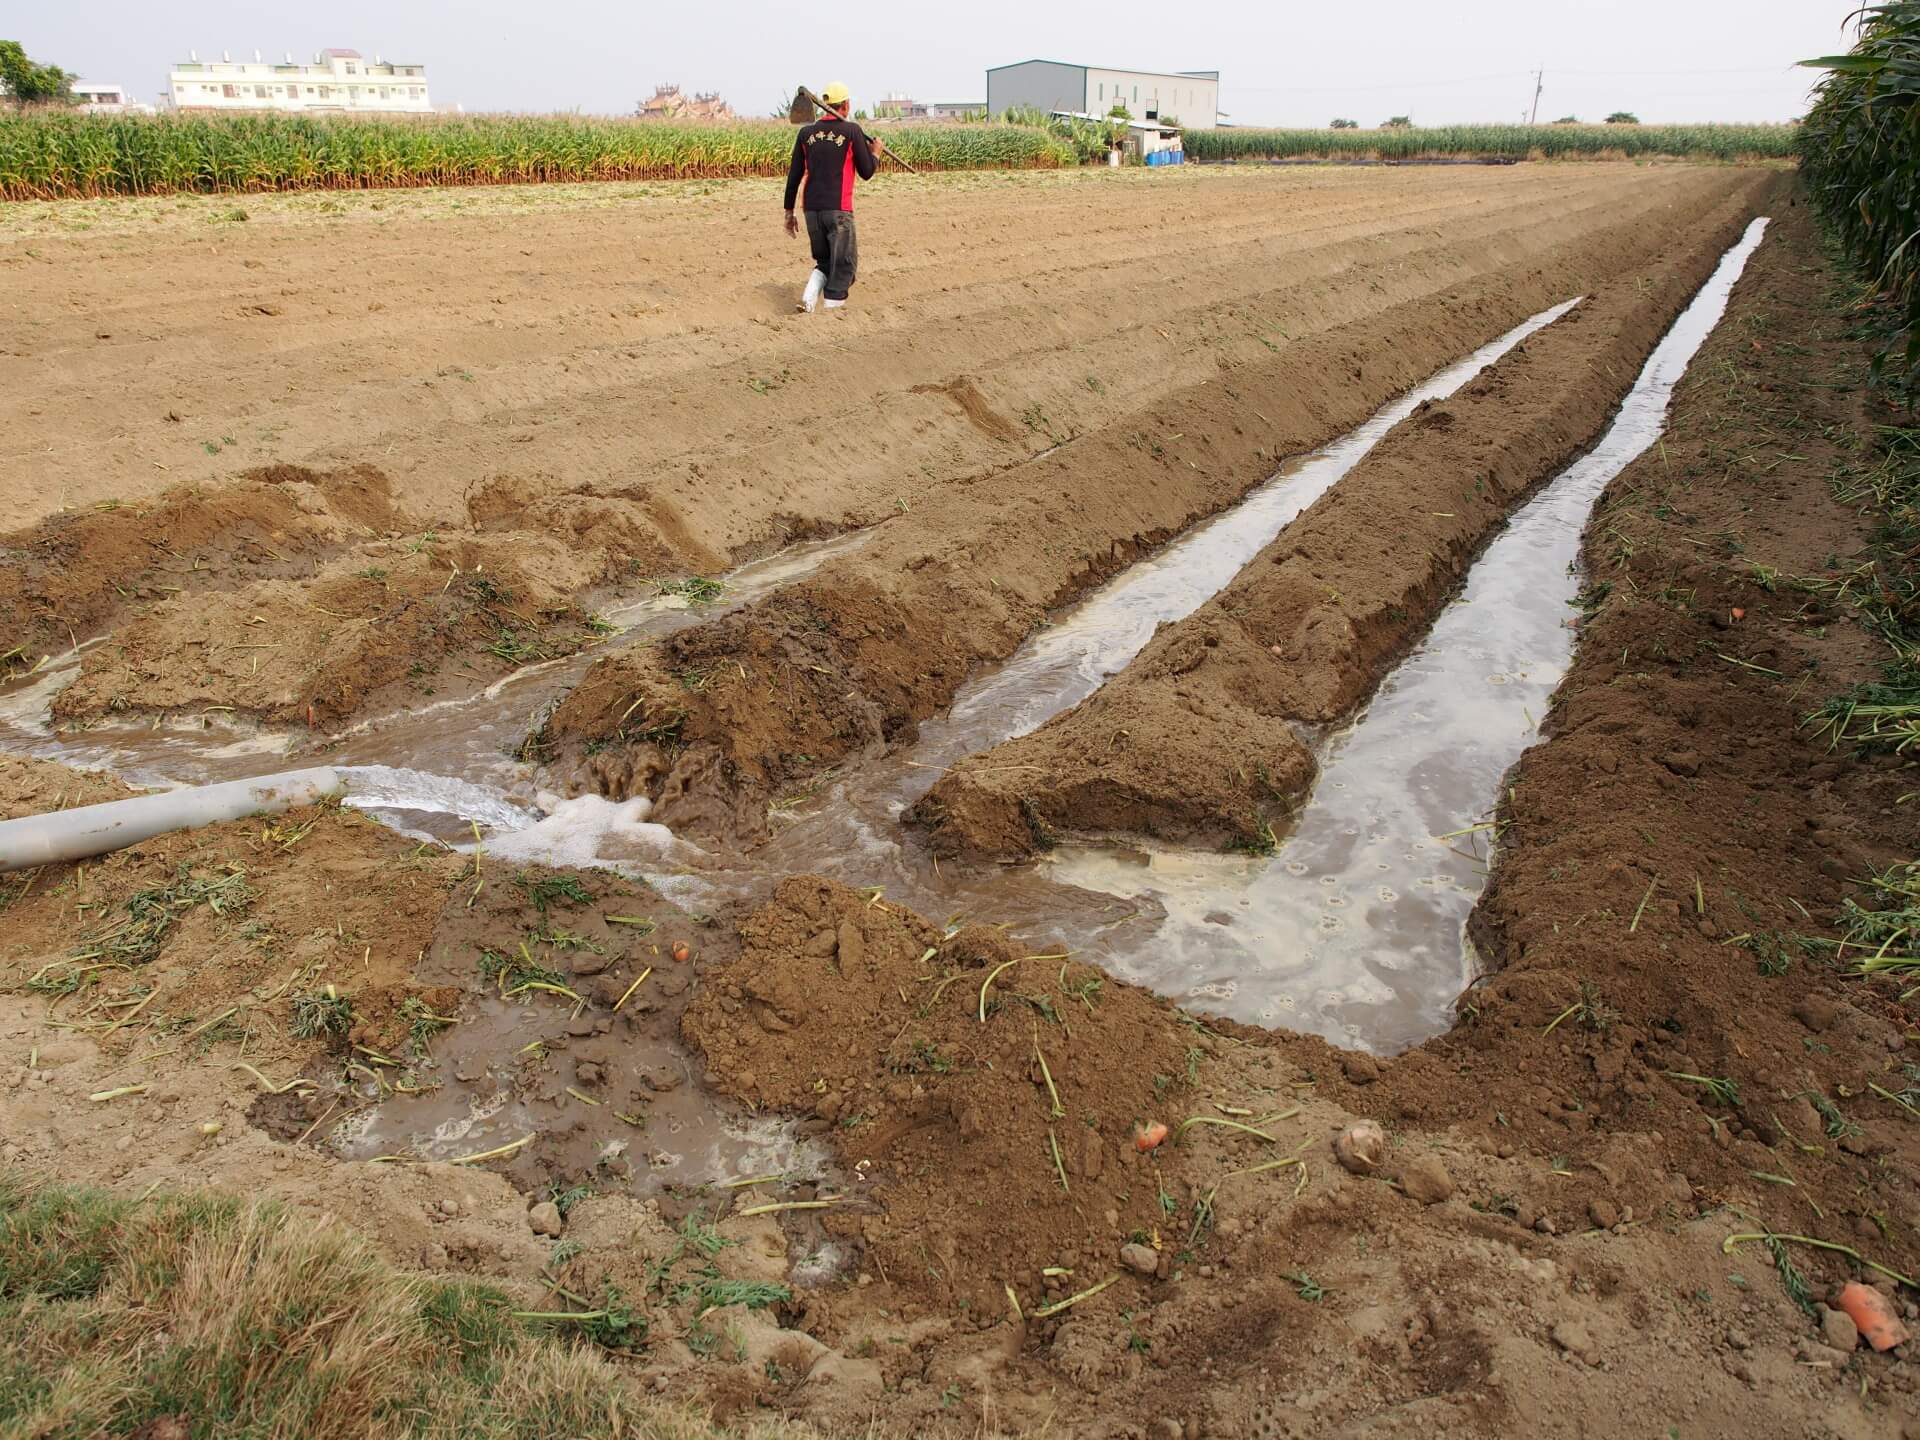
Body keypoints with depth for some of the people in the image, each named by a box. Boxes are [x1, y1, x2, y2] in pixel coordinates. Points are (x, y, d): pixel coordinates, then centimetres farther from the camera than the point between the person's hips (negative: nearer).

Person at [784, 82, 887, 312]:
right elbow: (866, 172, 1)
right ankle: (832, 308, 0)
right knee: (844, 264, 5)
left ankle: (809, 296, -5)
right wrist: (876, 153, 21)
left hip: (811, 209, 5)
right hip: (838, 209, -5)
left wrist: (789, 212, 15)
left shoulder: (806, 133, 9)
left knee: (824, 262, 18)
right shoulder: (852, 131, -3)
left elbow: (794, 176, 9)